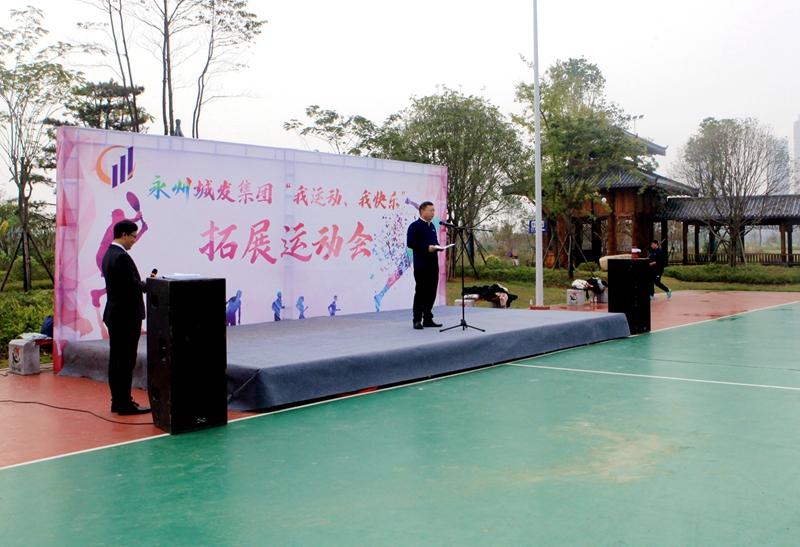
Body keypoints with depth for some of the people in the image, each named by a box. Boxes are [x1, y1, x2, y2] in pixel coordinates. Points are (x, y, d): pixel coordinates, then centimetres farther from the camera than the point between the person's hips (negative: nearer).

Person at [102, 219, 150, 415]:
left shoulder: (108, 254, 13)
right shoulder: (122, 257, -18)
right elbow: (134, 285, -21)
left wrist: (146, 282, 7)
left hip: (113, 314, 10)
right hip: (126, 316, -10)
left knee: (116, 359, 13)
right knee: (126, 361, -5)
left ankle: (117, 401, 20)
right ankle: (125, 404, 0)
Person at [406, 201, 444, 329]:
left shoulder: (432, 226, 18)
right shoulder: (415, 226, -7)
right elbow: (410, 243, -15)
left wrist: (438, 247, 4)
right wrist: (427, 247, -22)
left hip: (433, 264, 8)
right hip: (421, 265, -8)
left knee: (432, 291, 8)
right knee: (420, 292, -3)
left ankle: (428, 319, 17)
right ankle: (417, 320, 4)